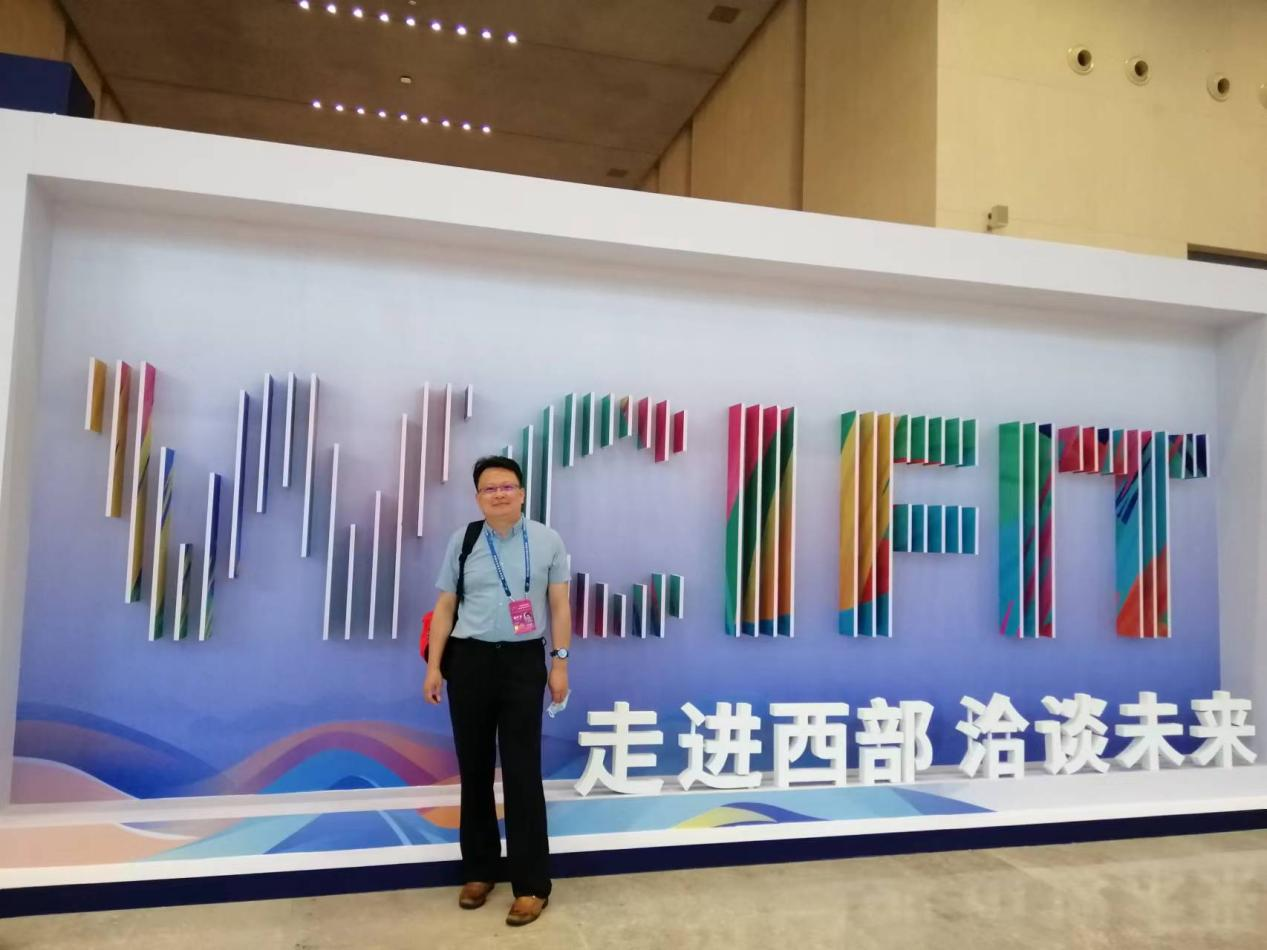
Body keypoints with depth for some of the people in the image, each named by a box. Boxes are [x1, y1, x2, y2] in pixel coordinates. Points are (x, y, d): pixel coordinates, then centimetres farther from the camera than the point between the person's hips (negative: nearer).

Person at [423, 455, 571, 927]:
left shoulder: (547, 540, 1)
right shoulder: (462, 541, 3)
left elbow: (559, 604, 3)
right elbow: (445, 606, 5)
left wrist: (560, 662, -2)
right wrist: (434, 666, 1)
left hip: (523, 661, -2)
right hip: (469, 660, 2)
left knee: (522, 772, -1)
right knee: (474, 768, 11)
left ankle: (532, 883, 10)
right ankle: (478, 870, 29)